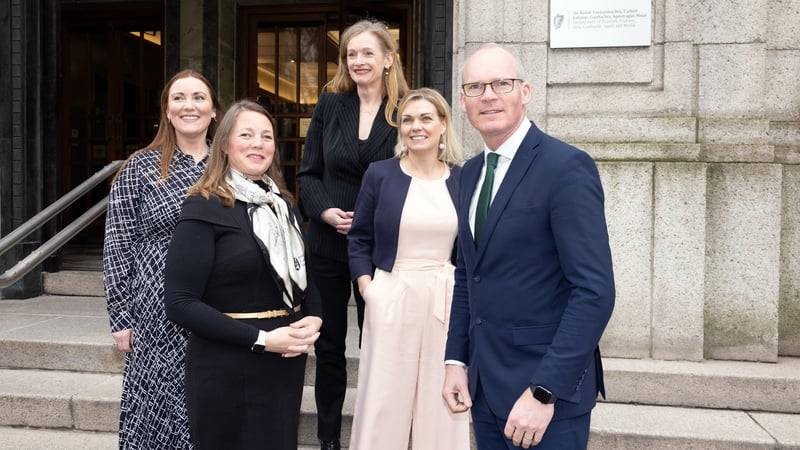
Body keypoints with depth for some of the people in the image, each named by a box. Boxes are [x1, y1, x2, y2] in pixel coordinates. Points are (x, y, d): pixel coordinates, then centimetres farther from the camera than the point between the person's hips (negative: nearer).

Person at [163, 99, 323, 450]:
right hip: (228, 371, -6)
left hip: (286, 365, 6)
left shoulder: (284, 205, 9)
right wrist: (261, 339, -21)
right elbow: (180, 303, -16)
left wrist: (313, 319, -4)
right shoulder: (204, 209, -11)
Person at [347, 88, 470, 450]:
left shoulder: (463, 179, 3)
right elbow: (358, 239, 3)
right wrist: (366, 286, -7)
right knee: (384, 395, 7)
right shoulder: (379, 173, 0)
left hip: (446, 299, 1)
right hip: (391, 296, -1)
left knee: (442, 397, 10)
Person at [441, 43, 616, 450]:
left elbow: (595, 291, -19)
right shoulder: (471, 172, 8)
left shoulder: (567, 167, -15)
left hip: (548, 385, -6)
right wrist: (455, 359, 6)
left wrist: (544, 391, -21)